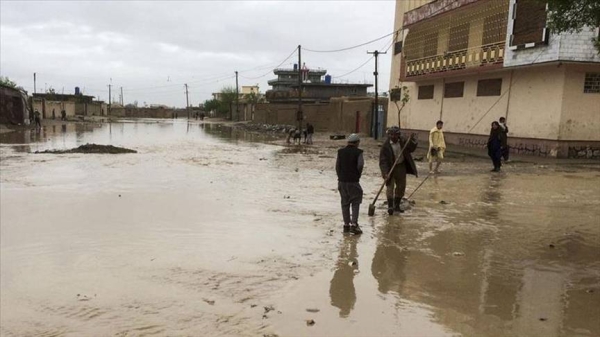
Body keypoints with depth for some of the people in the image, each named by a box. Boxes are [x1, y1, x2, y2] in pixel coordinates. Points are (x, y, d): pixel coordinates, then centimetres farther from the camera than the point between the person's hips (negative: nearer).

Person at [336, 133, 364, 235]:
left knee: (345, 203, 11)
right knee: (355, 203, 4)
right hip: (353, 181, -4)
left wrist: (340, 177, 13)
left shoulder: (340, 151, 6)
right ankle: (354, 225, -4)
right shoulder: (358, 152, -7)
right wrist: (358, 174, 4)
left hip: (342, 181, 4)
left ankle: (346, 224, 16)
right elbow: (360, 165, -14)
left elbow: (337, 166, 6)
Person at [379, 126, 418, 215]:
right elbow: (383, 161, -18)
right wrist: (385, 172, -27)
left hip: (401, 166, 6)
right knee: (390, 186, -12)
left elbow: (411, 149, 6)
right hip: (390, 168, -5)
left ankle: (397, 205, 26)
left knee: (401, 187, 12)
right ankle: (390, 206, -6)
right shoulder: (386, 146, -16)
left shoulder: (402, 141, -1)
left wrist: (412, 140, -13)